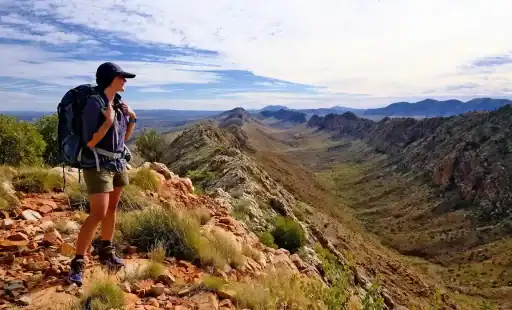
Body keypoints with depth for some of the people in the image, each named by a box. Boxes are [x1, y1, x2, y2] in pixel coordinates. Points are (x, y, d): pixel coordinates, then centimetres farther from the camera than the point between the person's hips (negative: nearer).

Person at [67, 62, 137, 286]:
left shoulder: (119, 103, 7)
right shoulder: (94, 103, -15)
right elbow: (90, 142, -18)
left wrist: (132, 118, 0)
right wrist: (108, 121, -23)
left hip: (118, 163, 8)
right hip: (98, 165, -8)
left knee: (112, 209, 14)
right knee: (98, 213, -11)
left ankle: (106, 252, 29)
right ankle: (77, 264, 1)